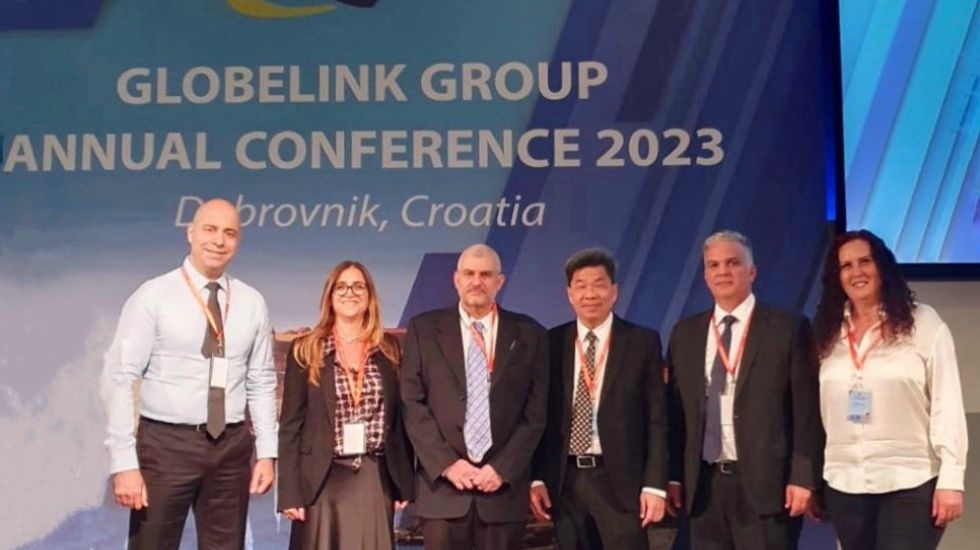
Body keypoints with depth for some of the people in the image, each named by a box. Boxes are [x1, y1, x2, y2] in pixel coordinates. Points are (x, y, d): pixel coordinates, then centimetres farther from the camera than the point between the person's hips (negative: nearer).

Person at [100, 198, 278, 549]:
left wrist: (267, 451, 4)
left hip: (231, 446, 4)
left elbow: (262, 382, 11)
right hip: (166, 444, -3)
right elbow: (119, 379, -9)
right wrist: (124, 462, -14)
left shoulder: (252, 303, 6)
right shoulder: (154, 297, -6)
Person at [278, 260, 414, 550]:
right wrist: (290, 492, -6)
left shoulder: (389, 349, 9)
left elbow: (400, 417, 9)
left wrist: (405, 483, 4)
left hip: (375, 480, 2)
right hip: (323, 480, -2)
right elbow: (291, 424, 0)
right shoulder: (306, 351, 2)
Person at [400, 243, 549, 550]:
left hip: (504, 484, 1)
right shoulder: (424, 329, 6)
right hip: (443, 485, 0)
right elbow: (412, 404, 1)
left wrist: (503, 468, -7)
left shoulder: (529, 335, 7)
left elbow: (536, 413, 3)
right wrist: (446, 463, -9)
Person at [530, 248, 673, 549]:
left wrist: (655, 485, -7)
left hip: (621, 480, -2)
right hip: (565, 483, 2)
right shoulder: (552, 342, 6)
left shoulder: (643, 342, 0)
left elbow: (657, 419, -2)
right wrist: (537, 478, 1)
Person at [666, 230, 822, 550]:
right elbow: (677, 410, 13)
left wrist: (803, 477, -10)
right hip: (704, 486, 4)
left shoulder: (788, 328, -1)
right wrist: (673, 477, 7)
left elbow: (807, 411, -4)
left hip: (766, 483, -4)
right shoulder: (685, 334, 12)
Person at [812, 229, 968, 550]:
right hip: (844, 486, 4)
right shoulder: (828, 333, 9)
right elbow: (817, 410, 8)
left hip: (911, 485, -4)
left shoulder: (923, 323, -2)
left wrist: (951, 479, -11)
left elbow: (947, 406, -5)